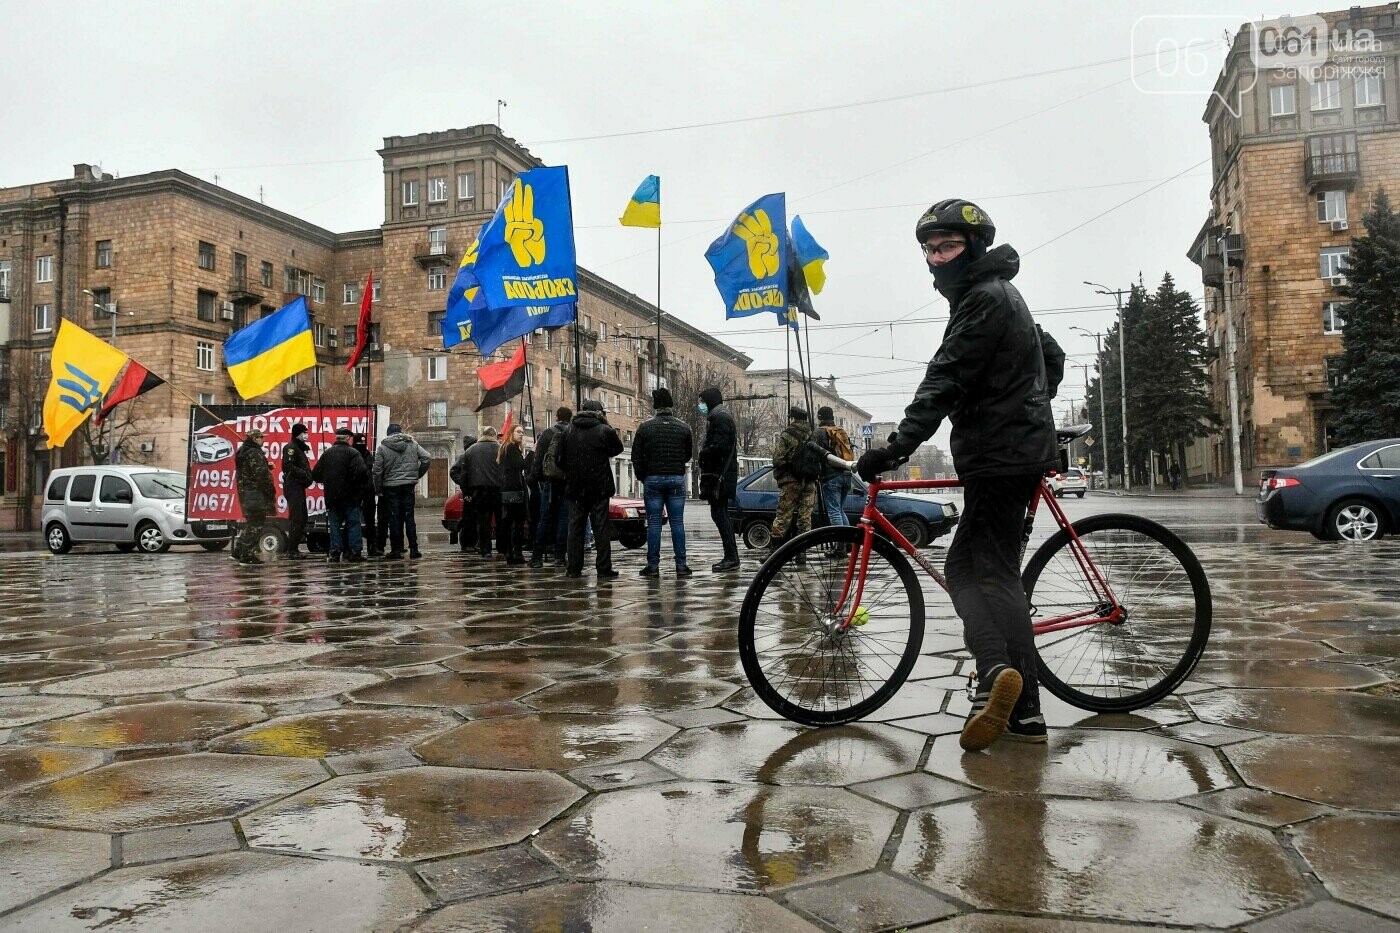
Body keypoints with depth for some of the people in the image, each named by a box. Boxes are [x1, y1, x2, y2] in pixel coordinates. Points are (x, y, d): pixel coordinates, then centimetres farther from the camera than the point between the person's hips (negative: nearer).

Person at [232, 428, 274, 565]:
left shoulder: (242, 452, 17)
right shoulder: (255, 453, -14)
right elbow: (262, 475, -20)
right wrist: (271, 493, -14)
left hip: (244, 492, 10)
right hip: (256, 492, -10)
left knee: (250, 522, 19)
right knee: (256, 524, -5)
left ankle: (238, 551, 22)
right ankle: (247, 555, -5)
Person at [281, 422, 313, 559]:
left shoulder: (300, 448, 21)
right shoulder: (291, 448, -10)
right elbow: (287, 466, -22)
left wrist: (309, 475, 5)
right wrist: (305, 473, -21)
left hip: (299, 487, 11)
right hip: (293, 487, -11)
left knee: (301, 519, 15)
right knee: (296, 519, -11)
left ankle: (294, 548, 22)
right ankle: (291, 551, -8)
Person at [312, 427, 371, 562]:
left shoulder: (327, 453, 7)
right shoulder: (353, 453, -9)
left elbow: (315, 474, 11)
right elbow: (362, 472, -21)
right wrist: (362, 484, -2)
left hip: (331, 496, 4)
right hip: (350, 496, -4)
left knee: (334, 524, 10)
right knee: (353, 523, 3)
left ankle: (335, 552, 7)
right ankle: (354, 552, 1)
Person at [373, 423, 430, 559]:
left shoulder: (382, 447, -1)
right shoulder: (412, 444, 5)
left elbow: (378, 470, -3)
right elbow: (427, 458, 1)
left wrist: (378, 489, 5)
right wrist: (417, 475, 10)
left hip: (391, 487, -2)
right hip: (409, 486, 2)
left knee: (394, 519, 3)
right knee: (409, 517, 6)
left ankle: (396, 550, 4)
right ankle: (413, 549, 4)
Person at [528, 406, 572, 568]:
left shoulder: (547, 434, 1)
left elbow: (538, 458, -2)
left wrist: (536, 476, 4)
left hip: (550, 481, 0)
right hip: (569, 481, 0)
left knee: (545, 519, 3)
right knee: (564, 518, 5)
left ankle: (537, 556, 2)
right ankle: (559, 554, 2)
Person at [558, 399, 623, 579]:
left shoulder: (569, 431, 3)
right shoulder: (605, 430, -8)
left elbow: (561, 459, 6)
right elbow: (618, 448, 10)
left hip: (575, 488, 3)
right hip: (599, 488, -3)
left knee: (575, 528, 9)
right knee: (601, 529, 2)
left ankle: (574, 568, 9)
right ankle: (604, 569, 1)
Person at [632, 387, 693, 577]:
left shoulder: (646, 427, -2)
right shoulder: (683, 427, 3)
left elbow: (636, 456, 0)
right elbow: (689, 454, 13)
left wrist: (642, 477, 11)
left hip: (653, 479, -1)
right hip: (677, 479, 1)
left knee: (653, 523, 1)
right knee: (677, 522, 4)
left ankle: (653, 565, 1)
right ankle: (681, 565, 3)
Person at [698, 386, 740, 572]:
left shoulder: (720, 418, -12)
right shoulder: (722, 416, 22)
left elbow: (718, 447, -21)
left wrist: (703, 453, -7)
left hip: (719, 474, -11)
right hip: (722, 474, 11)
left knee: (719, 514, -11)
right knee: (721, 515, 12)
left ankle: (731, 558, -12)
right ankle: (731, 557, 15)